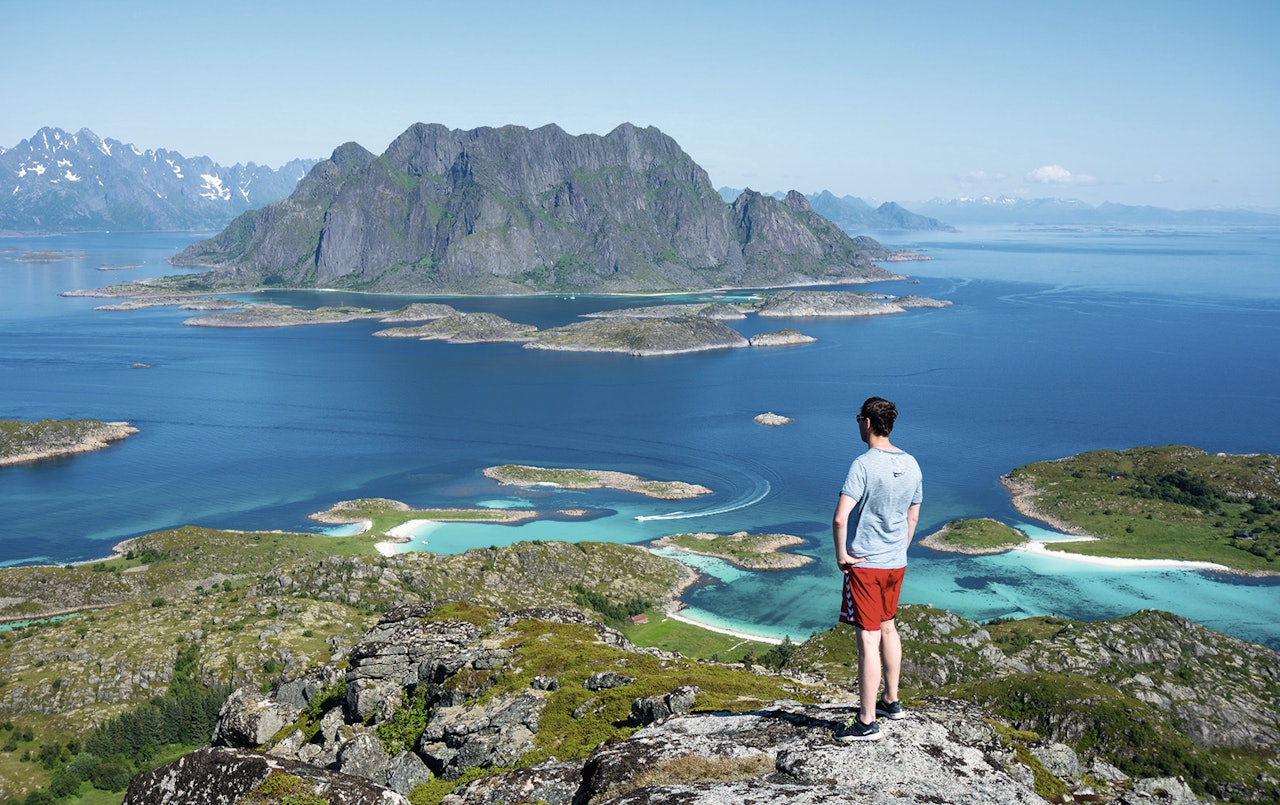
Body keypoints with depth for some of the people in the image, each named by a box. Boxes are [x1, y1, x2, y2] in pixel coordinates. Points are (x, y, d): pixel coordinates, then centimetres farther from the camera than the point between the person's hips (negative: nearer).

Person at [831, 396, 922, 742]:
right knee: (887, 627, 22)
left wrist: (842, 555, -13)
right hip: (896, 563, 7)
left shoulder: (864, 464, -18)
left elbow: (840, 519, -26)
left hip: (864, 564, -7)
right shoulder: (911, 465, 4)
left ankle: (867, 722, 3)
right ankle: (891, 701, 35)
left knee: (868, 639, -3)